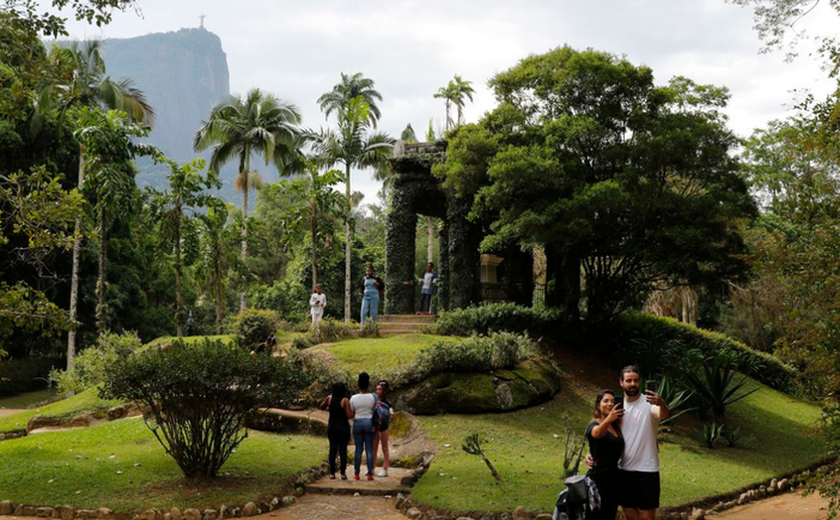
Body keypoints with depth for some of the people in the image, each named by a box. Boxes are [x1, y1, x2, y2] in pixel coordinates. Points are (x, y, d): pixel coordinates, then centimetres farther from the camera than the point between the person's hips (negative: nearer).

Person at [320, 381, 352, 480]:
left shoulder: (329, 398, -3)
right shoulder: (345, 400, -13)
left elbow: (322, 406, 16)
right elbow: (349, 415, -14)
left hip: (331, 427, 3)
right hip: (343, 427, -3)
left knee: (333, 449, 7)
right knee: (343, 449, 2)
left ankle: (332, 473, 7)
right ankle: (343, 473, 2)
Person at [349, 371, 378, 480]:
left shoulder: (354, 398, -4)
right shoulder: (373, 397, -7)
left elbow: (351, 413, 2)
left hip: (357, 423, 1)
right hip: (369, 423, -1)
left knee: (358, 449, 7)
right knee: (369, 450, 3)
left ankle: (356, 474, 9)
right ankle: (370, 474, 3)